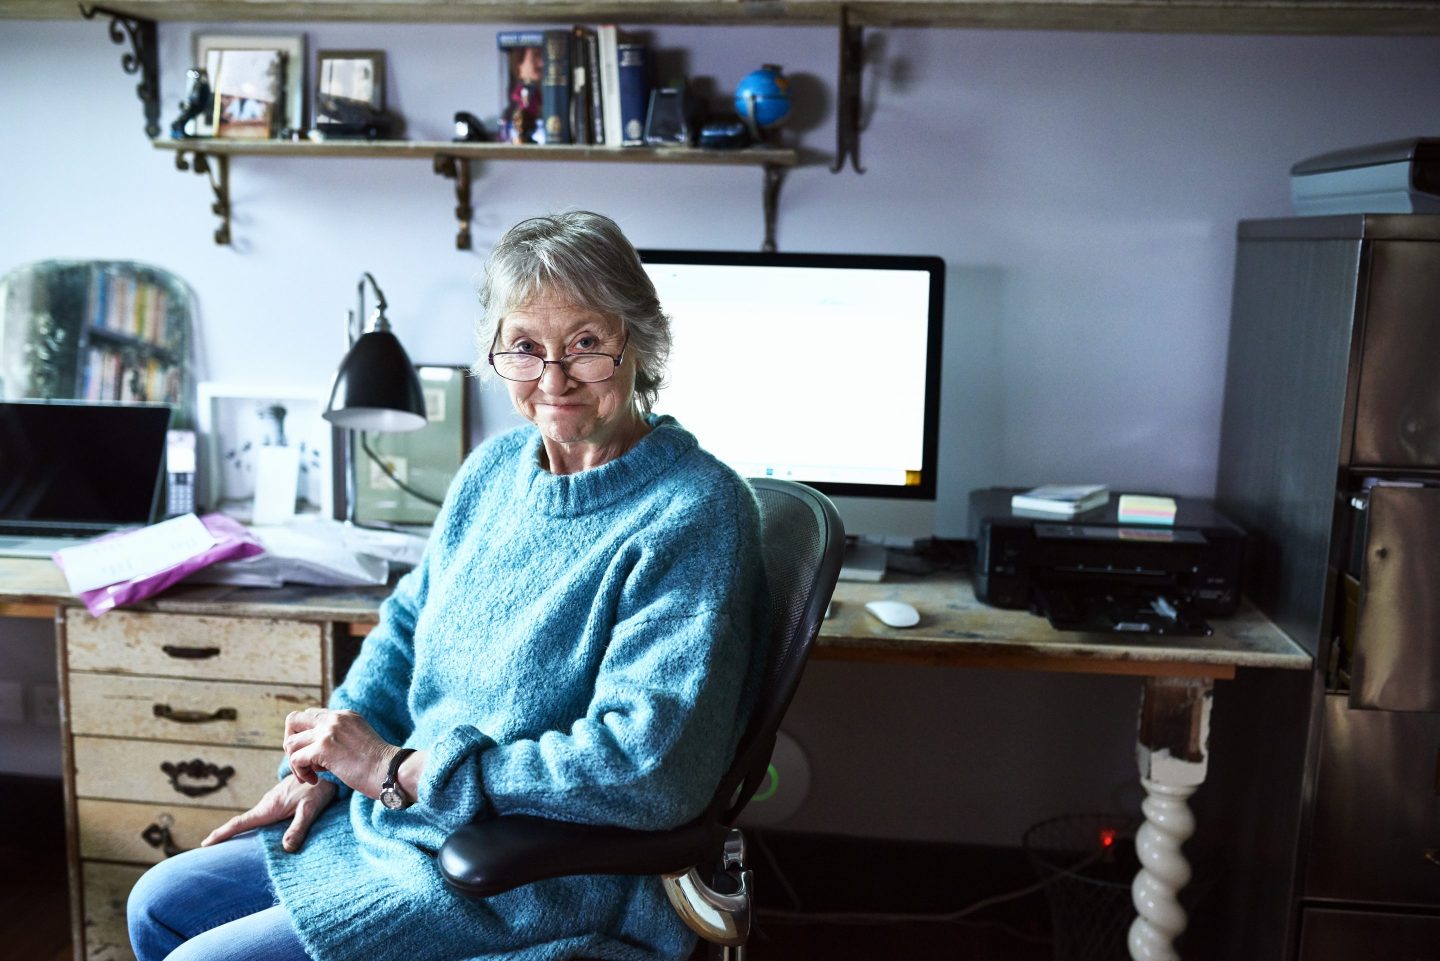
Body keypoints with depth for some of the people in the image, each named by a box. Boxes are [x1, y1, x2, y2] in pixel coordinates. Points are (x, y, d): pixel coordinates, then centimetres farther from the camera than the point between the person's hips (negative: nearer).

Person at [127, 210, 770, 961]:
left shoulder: (692, 514, -22)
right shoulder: (498, 465, 4)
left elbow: (646, 765, -29)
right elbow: (409, 626, 16)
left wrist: (395, 768, -22)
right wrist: (322, 765, 2)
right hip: (407, 812, 8)